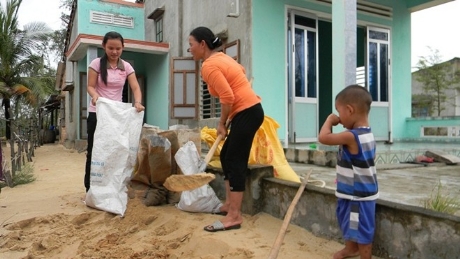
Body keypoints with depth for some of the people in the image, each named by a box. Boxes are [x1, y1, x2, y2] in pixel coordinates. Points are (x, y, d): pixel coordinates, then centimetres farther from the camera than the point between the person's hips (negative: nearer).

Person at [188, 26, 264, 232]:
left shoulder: (209, 66, -14)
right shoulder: (220, 57, 15)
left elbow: (227, 97, -22)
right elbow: (241, 71, 30)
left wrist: (221, 123, -8)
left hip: (247, 113, -10)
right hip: (247, 111, 10)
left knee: (235, 161, -9)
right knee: (226, 156, 14)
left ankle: (234, 216, -5)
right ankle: (229, 204, 23)